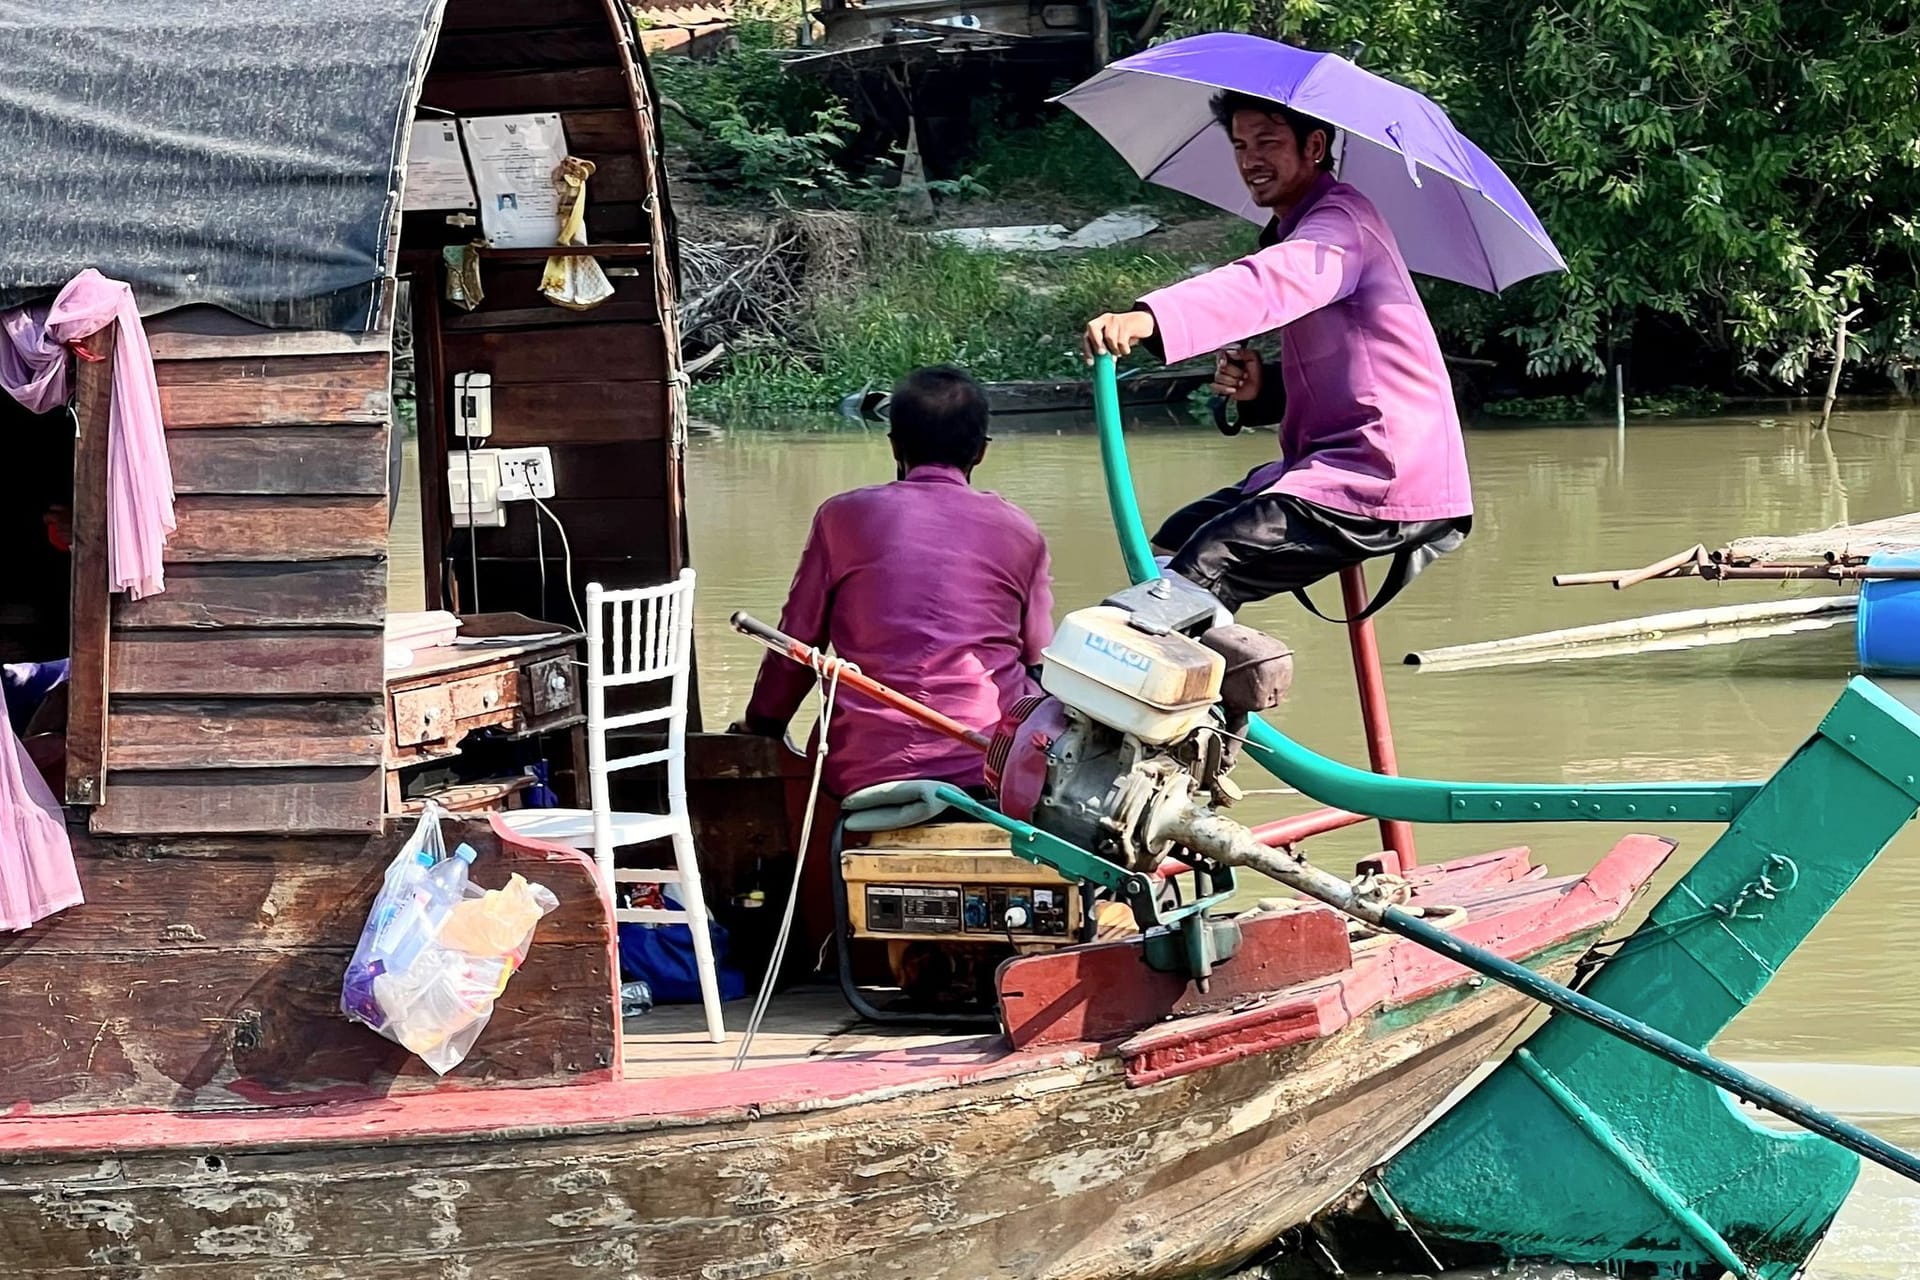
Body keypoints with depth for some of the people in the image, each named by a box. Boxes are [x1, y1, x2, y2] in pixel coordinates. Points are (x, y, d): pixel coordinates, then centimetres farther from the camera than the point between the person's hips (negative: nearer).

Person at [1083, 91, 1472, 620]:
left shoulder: (1341, 220, -11)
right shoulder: (1292, 229, 22)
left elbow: (1272, 283, -34)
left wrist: (1149, 319, -48)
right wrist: (1260, 389, 3)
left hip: (1388, 478, -11)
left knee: (1201, 569, -19)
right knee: (1175, 542, 12)